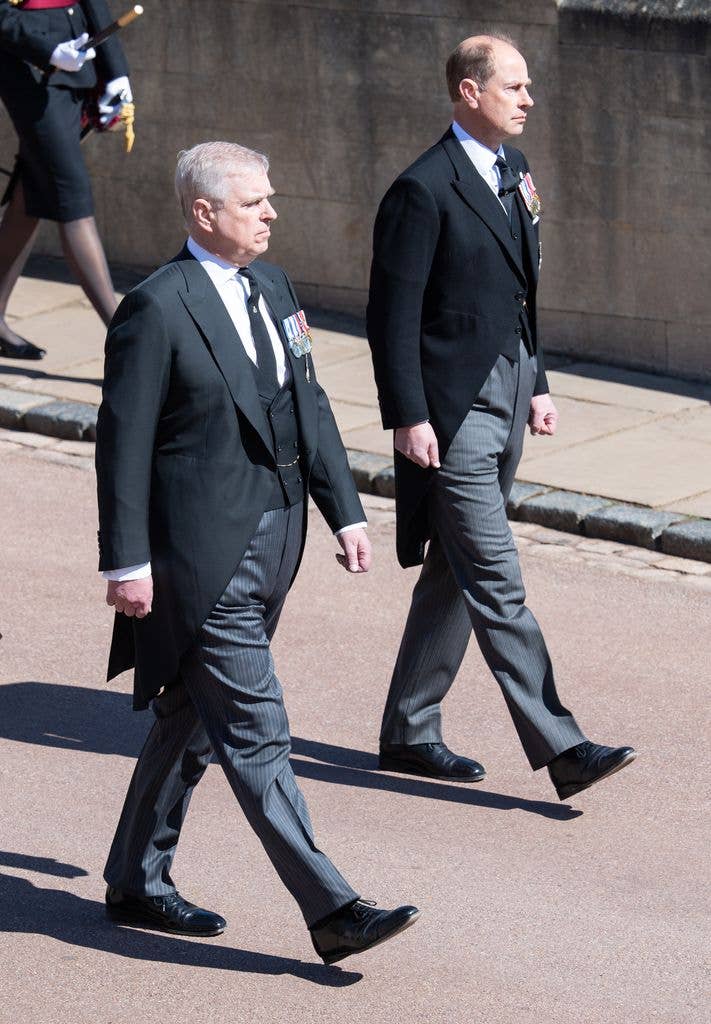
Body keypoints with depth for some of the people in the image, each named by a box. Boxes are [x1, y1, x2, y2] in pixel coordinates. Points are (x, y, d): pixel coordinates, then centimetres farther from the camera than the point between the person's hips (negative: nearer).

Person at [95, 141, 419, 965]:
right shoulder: (157, 309, -14)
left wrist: (345, 511, 11)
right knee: (255, 731, -6)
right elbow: (123, 441, -13)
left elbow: (307, 406, 16)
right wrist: (126, 561, -14)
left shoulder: (271, 287, 11)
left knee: (193, 722, 17)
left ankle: (136, 883, 30)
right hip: (204, 556, -9)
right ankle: (330, 911, -6)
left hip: (273, 541, 9)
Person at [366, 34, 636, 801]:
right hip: (453, 410, -9)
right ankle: (560, 748, -8)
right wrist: (408, 416, -17)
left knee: (455, 575, 14)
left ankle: (409, 733, 24)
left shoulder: (514, 172, 12)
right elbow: (393, 314, -14)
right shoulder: (424, 190, -14)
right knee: (496, 582, -7)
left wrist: (537, 384, 19)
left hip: (505, 398, 9)